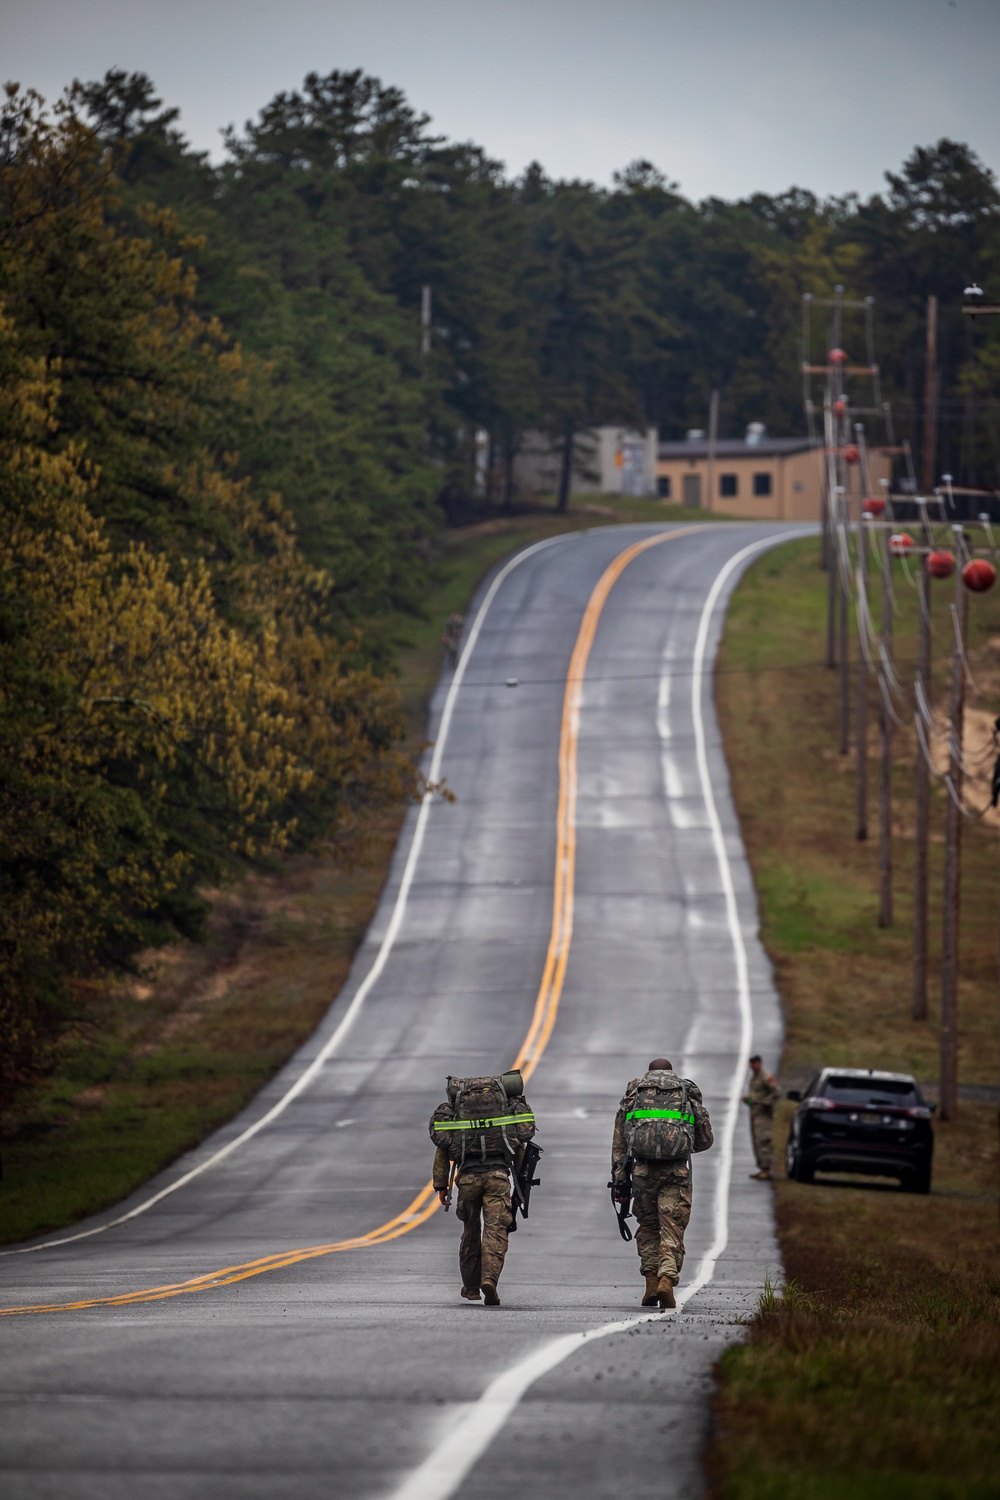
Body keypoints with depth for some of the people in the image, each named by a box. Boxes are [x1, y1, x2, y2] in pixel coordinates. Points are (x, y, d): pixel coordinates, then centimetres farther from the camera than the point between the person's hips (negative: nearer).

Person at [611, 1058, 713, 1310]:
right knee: (672, 1230, 0)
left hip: (643, 1169, 1)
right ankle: (667, 1279, -19)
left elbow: (619, 1143, 11)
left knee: (648, 1226, 17)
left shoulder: (633, 1095, 17)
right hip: (677, 1173, -1)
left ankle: (651, 1282, 8)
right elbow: (706, 1140, 20)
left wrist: (619, 1180, 11)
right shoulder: (689, 1094, 15)